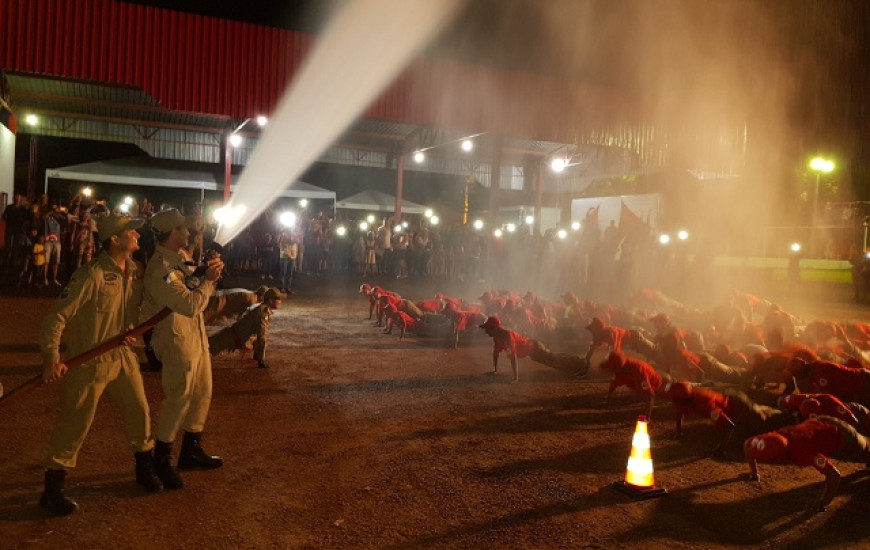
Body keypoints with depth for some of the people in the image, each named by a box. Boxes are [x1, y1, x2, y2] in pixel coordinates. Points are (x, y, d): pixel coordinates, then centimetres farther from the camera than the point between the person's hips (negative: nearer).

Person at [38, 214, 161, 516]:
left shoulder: (134, 271, -1)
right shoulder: (92, 275, -24)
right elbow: (58, 315, -23)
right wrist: (51, 356, -28)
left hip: (122, 355, 7)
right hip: (88, 360, -7)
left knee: (139, 412, 14)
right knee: (75, 425, 3)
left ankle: (145, 469, 34)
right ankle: (52, 490, 21)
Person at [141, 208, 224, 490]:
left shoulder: (182, 255, 7)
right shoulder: (161, 269, -24)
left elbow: (198, 290, 12)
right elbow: (191, 305, -29)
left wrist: (210, 273, -6)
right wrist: (208, 279, -17)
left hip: (197, 335, 9)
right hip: (177, 340, -9)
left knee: (202, 392, 17)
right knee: (178, 399, 1)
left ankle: (191, 451, 33)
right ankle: (161, 460, 18)